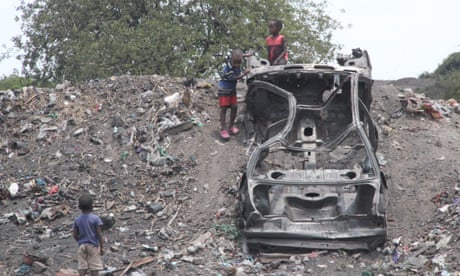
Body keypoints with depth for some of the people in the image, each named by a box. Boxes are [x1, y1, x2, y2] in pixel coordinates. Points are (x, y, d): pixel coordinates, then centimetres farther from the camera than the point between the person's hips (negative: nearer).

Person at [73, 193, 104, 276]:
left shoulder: (77, 220, 2)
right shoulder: (95, 218, -9)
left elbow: (75, 235, 5)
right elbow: (99, 234, -11)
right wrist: (102, 247, -5)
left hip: (82, 246, 4)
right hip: (93, 245, -3)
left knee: (82, 269, 4)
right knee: (94, 269, 1)